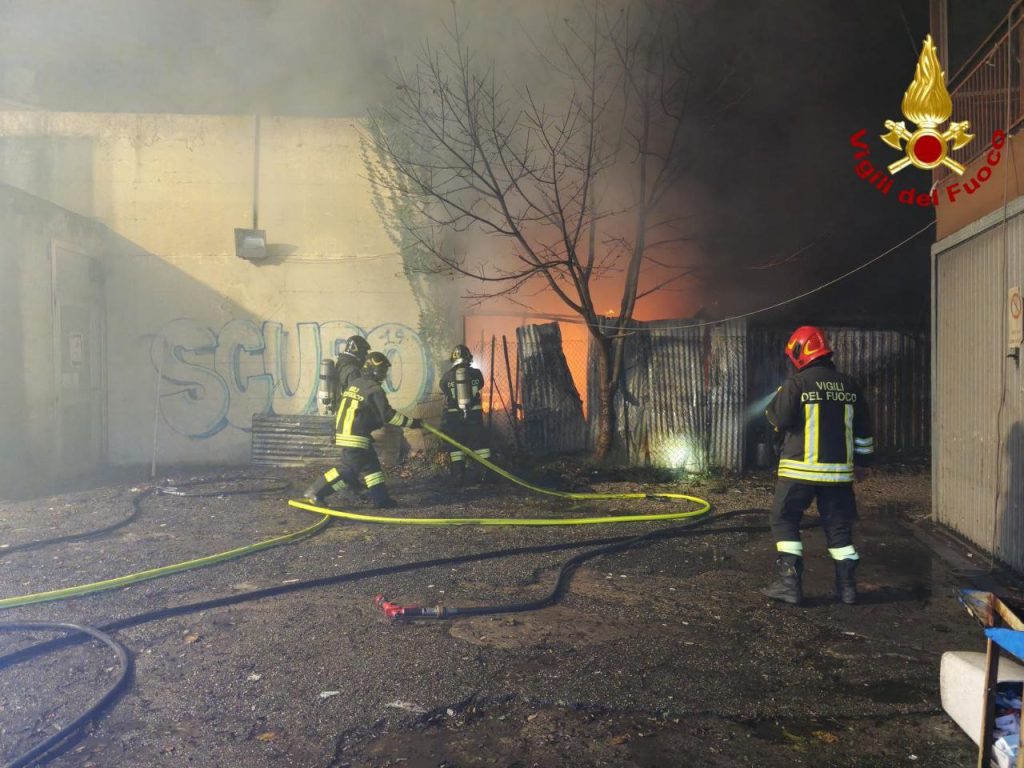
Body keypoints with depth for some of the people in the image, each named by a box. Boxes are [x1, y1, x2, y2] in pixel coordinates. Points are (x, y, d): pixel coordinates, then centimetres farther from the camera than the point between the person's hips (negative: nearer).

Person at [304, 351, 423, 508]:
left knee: (371, 464, 12)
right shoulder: (374, 389, -12)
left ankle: (380, 498, 13)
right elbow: (387, 415, -15)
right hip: (356, 438, -10)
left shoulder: (354, 383, 14)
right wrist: (411, 423, -10)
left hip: (344, 433, 10)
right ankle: (316, 491, -1)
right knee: (348, 470, -4)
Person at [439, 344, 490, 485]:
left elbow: (444, 393, 10)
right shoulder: (476, 373, -2)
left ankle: (458, 476, 6)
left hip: (454, 416, 0)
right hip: (474, 414, 1)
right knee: (479, 443, 10)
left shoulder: (446, 376, -3)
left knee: (456, 446, 7)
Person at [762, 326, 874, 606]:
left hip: (801, 468, -5)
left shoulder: (797, 383, -10)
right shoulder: (849, 385, 8)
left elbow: (780, 420, -11)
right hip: (839, 470, 5)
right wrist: (863, 462, 23)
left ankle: (789, 582, 1)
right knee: (838, 525, 13)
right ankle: (847, 585, 14)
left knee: (784, 520, 6)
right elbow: (863, 429, 13)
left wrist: (776, 401, 9)